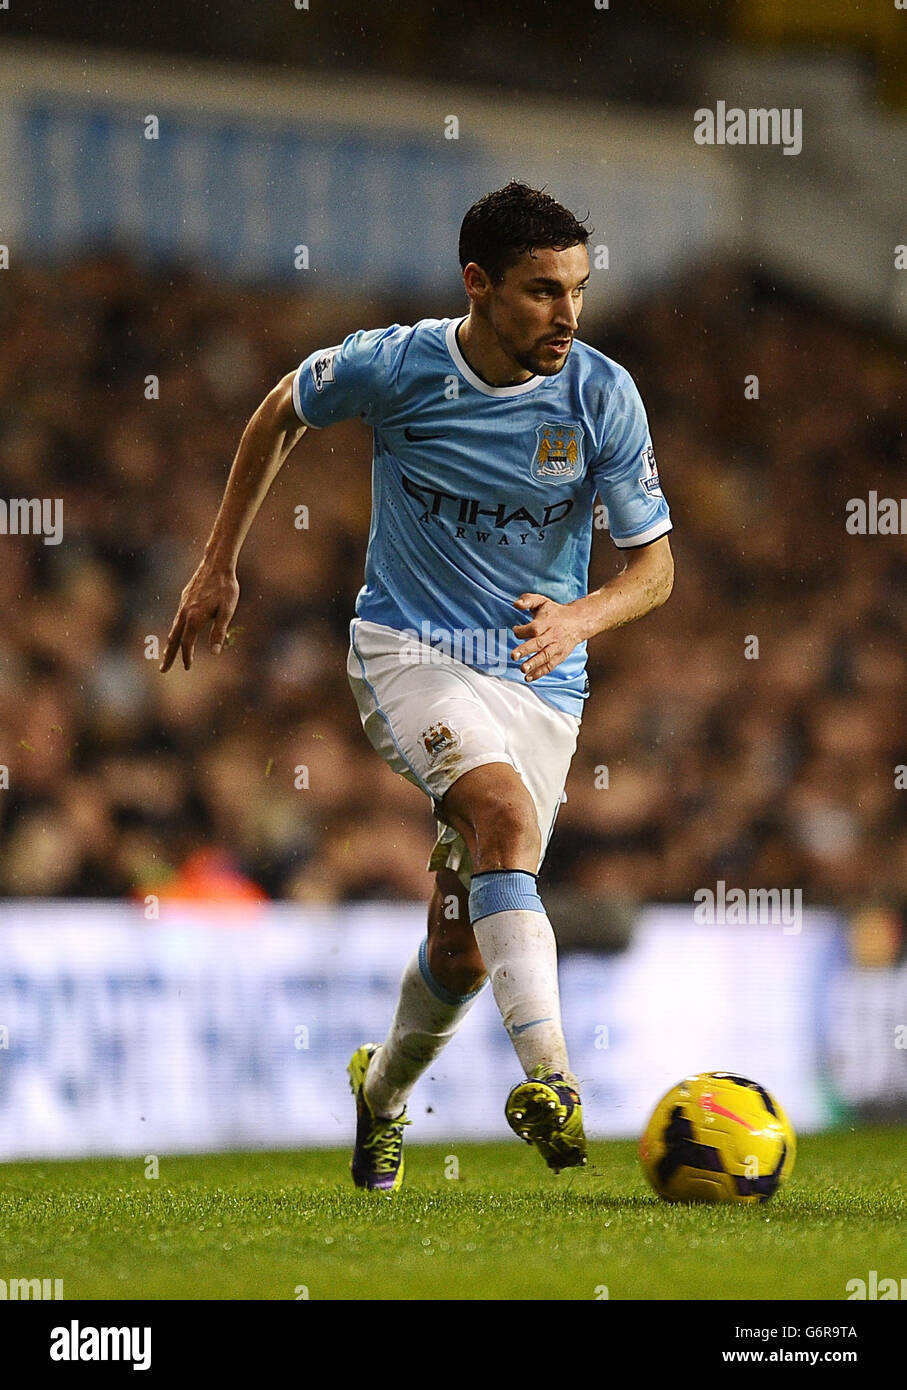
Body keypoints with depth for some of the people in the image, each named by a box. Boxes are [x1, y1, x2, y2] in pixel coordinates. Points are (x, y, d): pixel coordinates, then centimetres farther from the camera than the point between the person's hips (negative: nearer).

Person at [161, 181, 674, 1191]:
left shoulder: (602, 397, -10)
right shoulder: (393, 367, -12)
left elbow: (654, 566, -4)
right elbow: (281, 414, 10)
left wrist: (577, 620, -25)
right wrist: (219, 564, 13)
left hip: (538, 680, 2)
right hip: (405, 649, -2)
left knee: (463, 951, 4)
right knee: (506, 809, -33)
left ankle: (383, 1089, 37)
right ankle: (548, 1077, -45)